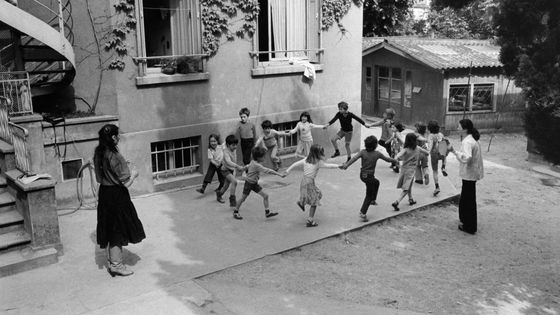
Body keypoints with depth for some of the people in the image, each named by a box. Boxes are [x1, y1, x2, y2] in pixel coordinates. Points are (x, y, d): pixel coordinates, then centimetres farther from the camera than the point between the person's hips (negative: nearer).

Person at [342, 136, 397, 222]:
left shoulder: (363, 152, -5)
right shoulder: (377, 154, -10)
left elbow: (355, 158, -22)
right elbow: (387, 159, 3)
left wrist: (346, 164, -32)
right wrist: (395, 160, 22)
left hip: (362, 175, 5)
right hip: (369, 176, -5)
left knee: (376, 182, 34)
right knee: (369, 195, 4)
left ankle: (373, 200, 47)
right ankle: (363, 213, -6)